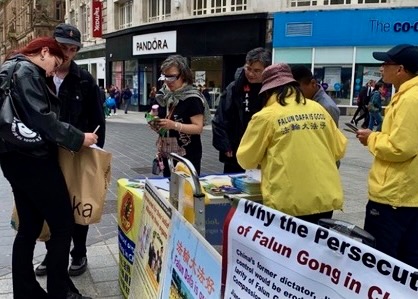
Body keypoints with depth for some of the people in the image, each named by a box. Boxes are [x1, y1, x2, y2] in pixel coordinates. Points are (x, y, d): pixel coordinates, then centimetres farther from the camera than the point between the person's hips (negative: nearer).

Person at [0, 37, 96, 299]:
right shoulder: (25, 71, -12)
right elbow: (41, 118, -23)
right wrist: (78, 139, -16)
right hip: (32, 159, -10)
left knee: (29, 227, 15)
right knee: (63, 225, -1)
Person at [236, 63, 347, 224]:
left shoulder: (266, 116, -5)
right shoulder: (318, 109, 7)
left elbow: (246, 160, 3)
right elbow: (339, 149, 14)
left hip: (289, 203, -4)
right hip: (326, 198, 4)